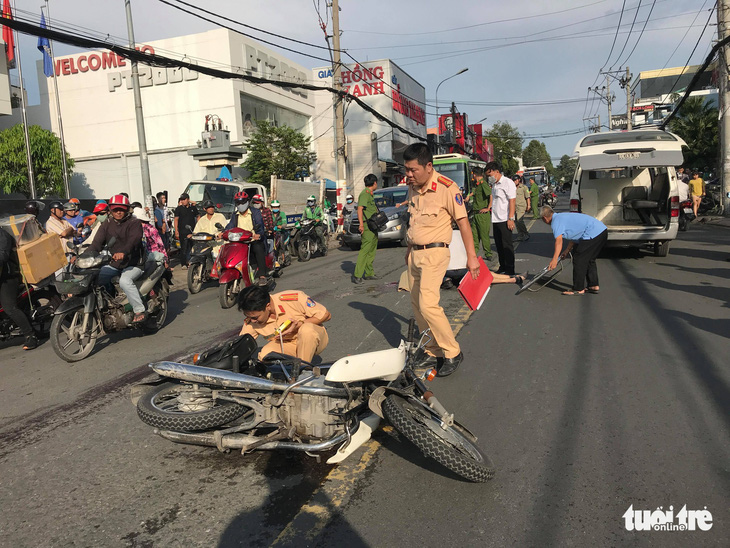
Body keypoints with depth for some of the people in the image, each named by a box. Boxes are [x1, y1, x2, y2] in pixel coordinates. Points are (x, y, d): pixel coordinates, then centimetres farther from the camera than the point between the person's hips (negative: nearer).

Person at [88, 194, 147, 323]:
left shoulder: (134, 223, -5)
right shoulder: (106, 225, 12)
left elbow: (134, 239, -24)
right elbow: (97, 243, 1)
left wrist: (123, 252, -44)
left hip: (133, 264, -6)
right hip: (113, 264, 6)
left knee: (125, 281, -34)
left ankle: (140, 310, -25)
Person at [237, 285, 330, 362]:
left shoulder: (294, 299, -27)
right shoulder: (251, 320, -14)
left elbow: (326, 315, -18)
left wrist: (299, 324, -29)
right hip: (286, 344, 3)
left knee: (307, 330, -38)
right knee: (265, 354, -28)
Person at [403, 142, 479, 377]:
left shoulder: (447, 188, -13)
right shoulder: (413, 189, 9)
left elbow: (463, 222, -11)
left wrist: (471, 256, -11)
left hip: (434, 253, -8)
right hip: (415, 253, 8)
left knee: (428, 305, -16)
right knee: (417, 305, 9)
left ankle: (452, 352, -1)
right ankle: (433, 352, 21)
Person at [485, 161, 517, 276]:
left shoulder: (508, 183, -8)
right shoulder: (494, 185, 17)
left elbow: (512, 201, -13)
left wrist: (511, 218, -19)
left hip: (505, 219, -8)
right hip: (496, 219, 8)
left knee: (507, 245, -4)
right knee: (499, 245, 11)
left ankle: (509, 270, 2)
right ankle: (502, 268, 19)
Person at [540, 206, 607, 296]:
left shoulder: (556, 221, -6)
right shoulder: (563, 216, 24)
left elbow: (559, 242, -15)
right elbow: (575, 235, 30)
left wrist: (554, 259, -14)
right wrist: (566, 251, 35)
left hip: (592, 234, -10)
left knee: (579, 260, -2)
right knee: (589, 260, 21)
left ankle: (579, 289, 3)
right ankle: (594, 286, 27)